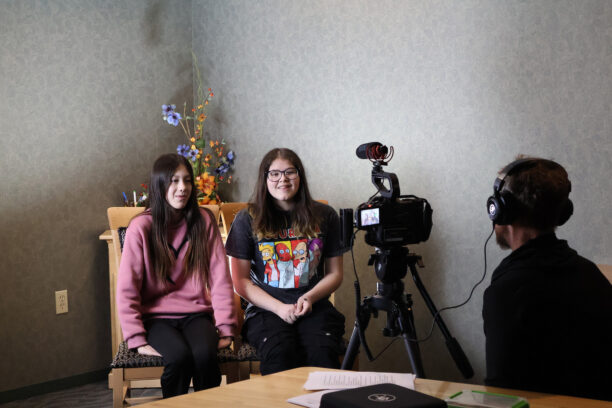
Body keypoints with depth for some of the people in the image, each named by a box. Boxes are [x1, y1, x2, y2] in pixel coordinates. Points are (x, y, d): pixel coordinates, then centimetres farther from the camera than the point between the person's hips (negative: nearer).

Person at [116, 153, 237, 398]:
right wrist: (137, 340, -14)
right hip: (157, 316, -2)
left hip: (196, 314, 2)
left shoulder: (203, 221, 3)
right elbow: (127, 291, -6)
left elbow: (220, 278, 0)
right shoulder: (141, 228, -5)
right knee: (179, 356, -31)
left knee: (205, 353, -30)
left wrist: (226, 328, -7)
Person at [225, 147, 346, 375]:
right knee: (280, 355, -33)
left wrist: (310, 298, -5)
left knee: (321, 354, -31)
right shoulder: (247, 220, 6)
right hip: (266, 309, -1)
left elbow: (334, 273, 15)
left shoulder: (324, 216, 11)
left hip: (315, 308, 1)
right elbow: (240, 280, 4)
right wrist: (279, 307, -9)